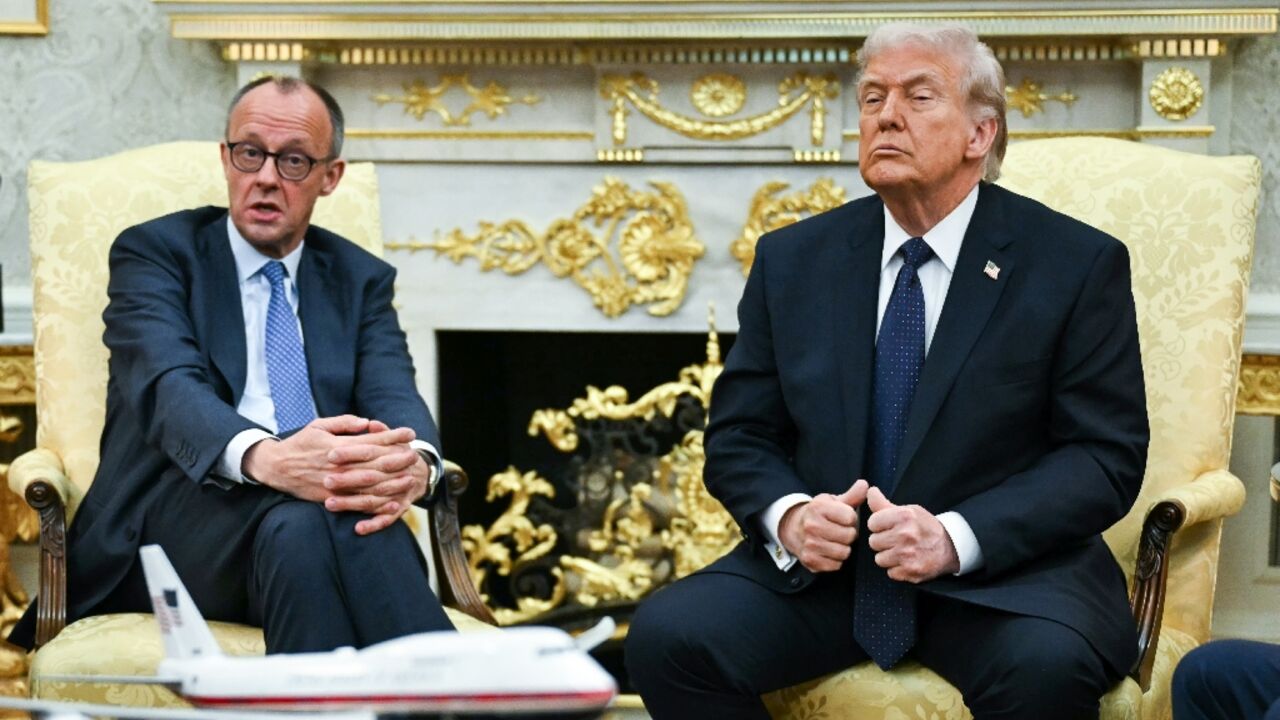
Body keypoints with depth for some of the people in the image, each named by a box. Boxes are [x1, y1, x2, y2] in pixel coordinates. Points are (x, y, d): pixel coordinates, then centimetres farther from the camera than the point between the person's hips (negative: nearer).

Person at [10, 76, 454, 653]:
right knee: (297, 519, -38)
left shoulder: (363, 280, 22)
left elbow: (395, 394, 2)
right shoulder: (154, 252, 9)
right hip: (180, 510, -2)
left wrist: (413, 464, -27)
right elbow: (169, 387, -11)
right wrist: (267, 458, -36)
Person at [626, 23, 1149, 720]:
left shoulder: (1078, 264, -1)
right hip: (819, 566, 3)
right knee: (666, 636, -23)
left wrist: (956, 536, -19)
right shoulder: (791, 261, 9)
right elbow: (738, 435, 11)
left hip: (1000, 567, -2)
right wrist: (788, 514, -12)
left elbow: (1106, 453, -5)